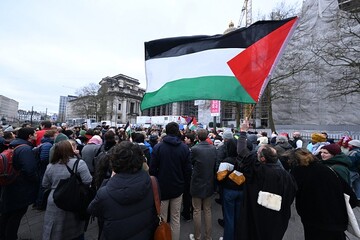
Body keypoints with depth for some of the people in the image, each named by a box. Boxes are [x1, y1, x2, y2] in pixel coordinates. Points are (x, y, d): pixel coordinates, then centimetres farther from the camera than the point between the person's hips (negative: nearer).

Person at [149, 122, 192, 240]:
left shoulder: (157, 147, -12)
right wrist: (184, 184, 10)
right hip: (178, 188, 2)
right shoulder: (184, 148, -8)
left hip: (162, 187, -1)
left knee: (162, 218, 15)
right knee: (176, 218, 17)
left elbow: (152, 170, -9)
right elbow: (188, 170, -5)